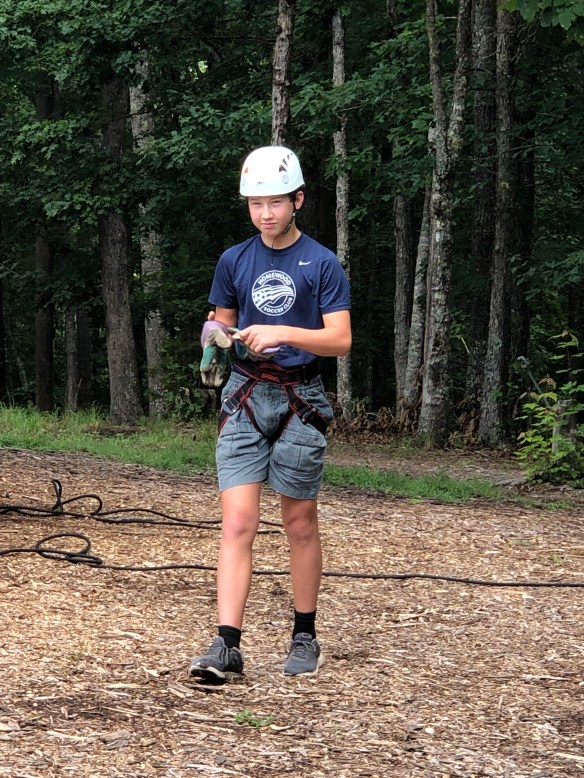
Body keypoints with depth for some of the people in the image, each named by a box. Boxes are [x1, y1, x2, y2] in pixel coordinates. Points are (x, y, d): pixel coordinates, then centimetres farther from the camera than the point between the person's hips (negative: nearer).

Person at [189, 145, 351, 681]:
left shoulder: (322, 264, -2)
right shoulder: (233, 262, 9)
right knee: (237, 522, -8)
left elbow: (340, 340, -8)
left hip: (300, 400, -2)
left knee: (300, 523, 7)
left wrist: (282, 333, -21)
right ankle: (227, 648, -14)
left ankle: (304, 637, 21)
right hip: (245, 398, 2)